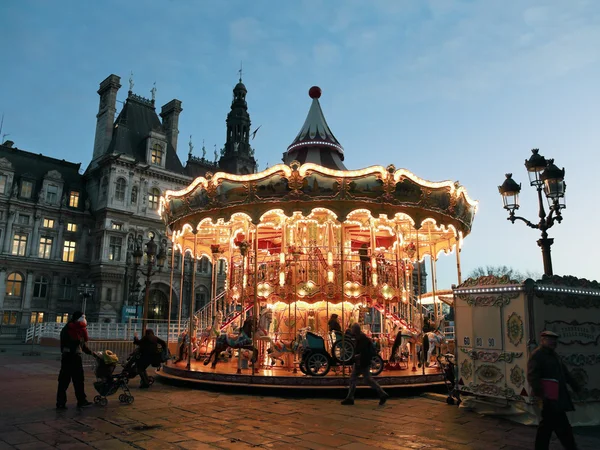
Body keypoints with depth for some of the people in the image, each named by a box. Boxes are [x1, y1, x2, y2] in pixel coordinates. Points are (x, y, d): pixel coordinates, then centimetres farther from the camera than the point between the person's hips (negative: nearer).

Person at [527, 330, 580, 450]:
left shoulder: (554, 355, 18)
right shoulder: (536, 355, -13)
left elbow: (565, 373, 27)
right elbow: (532, 376, -22)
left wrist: (576, 387, 26)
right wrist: (540, 394, -29)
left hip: (557, 397, 10)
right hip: (549, 397, -10)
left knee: (547, 425, 14)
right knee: (562, 427, -5)